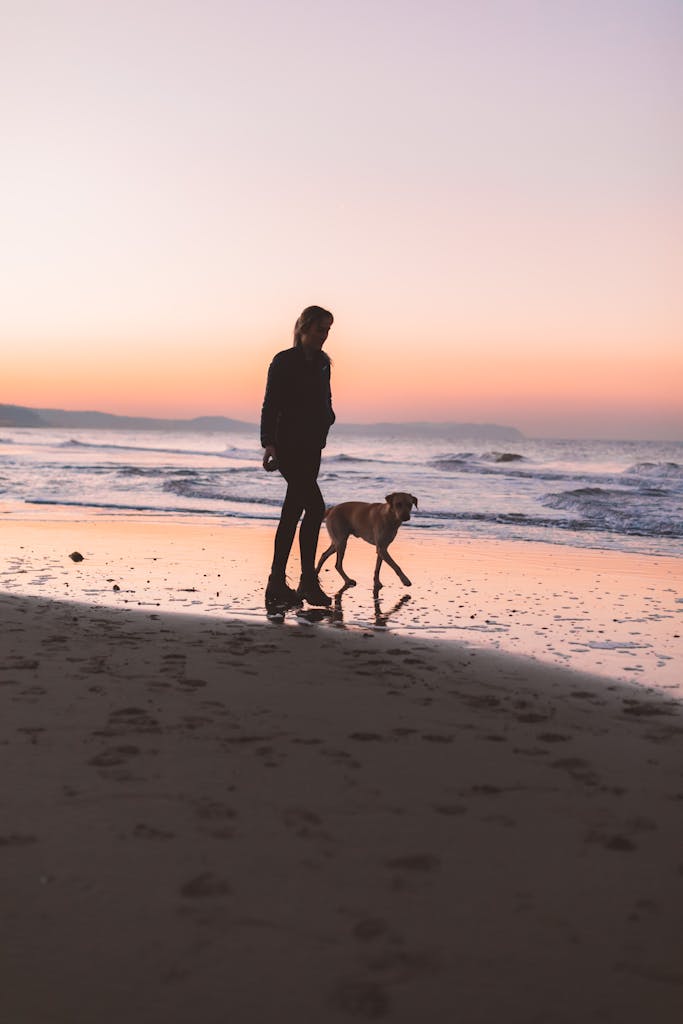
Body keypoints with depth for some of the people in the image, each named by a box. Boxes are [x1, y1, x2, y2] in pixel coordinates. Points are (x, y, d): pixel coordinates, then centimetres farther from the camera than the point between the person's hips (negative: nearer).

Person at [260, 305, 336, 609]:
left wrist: (326, 417, 2)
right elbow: (270, 405, -10)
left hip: (311, 446, 7)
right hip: (288, 444, -7)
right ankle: (308, 581, -10)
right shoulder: (284, 362, -7)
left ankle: (277, 584, 12)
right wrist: (268, 443, -18)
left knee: (293, 512, 8)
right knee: (315, 507, -16)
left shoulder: (322, 362, 13)